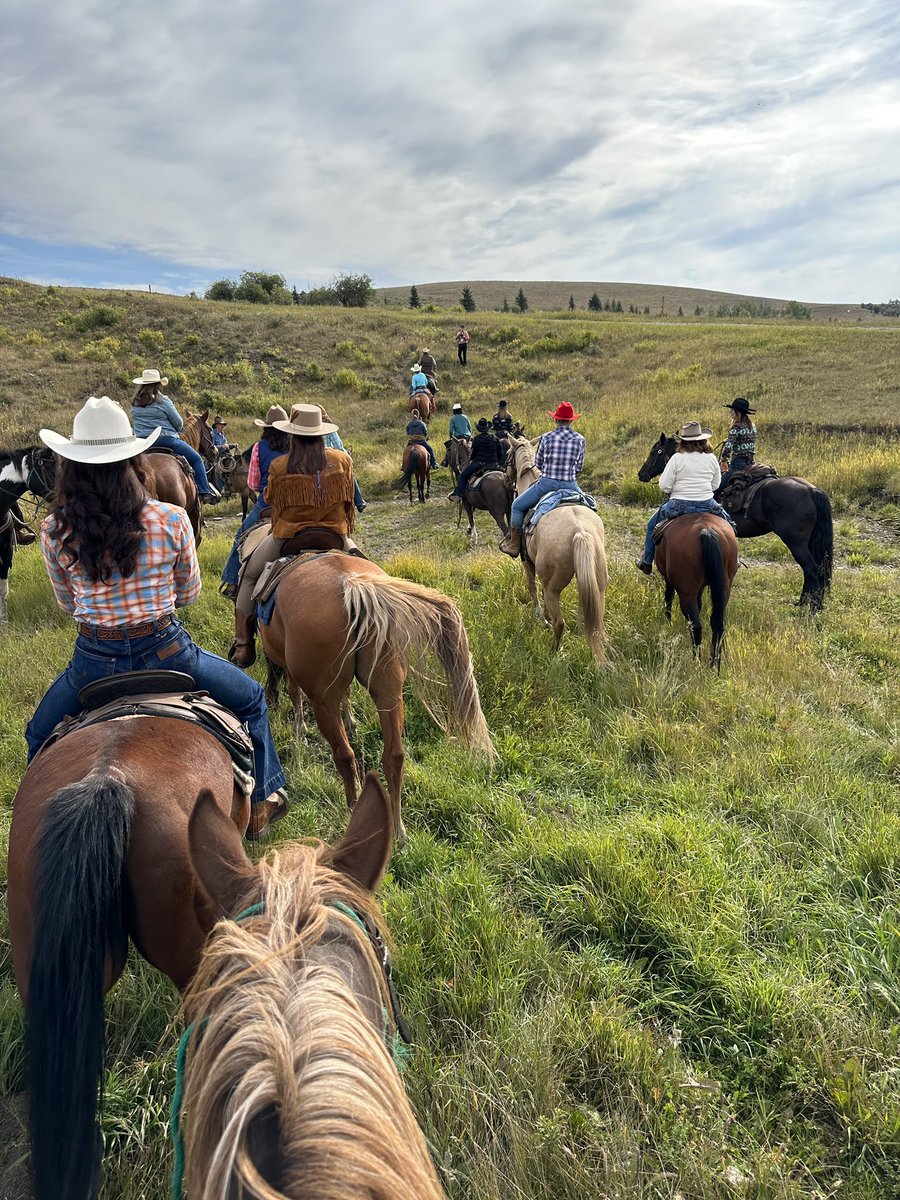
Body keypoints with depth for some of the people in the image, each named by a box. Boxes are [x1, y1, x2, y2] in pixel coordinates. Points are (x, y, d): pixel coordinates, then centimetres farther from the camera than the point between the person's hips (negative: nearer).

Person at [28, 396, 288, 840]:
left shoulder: (54, 532, -6)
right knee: (252, 700, 24)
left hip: (94, 661, 2)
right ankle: (259, 805, 30)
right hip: (166, 651, -1)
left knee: (40, 736, 32)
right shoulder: (172, 521, -12)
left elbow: (67, 605, 9)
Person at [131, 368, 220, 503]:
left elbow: (138, 422, 19)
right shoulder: (162, 401, -9)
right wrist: (176, 431, 19)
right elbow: (179, 423, -4)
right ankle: (205, 492, -5)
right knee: (197, 460, 3)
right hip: (165, 440, -6)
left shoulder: (134, 403, 9)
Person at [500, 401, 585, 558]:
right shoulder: (580, 439, -1)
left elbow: (538, 464, 6)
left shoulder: (546, 438, -5)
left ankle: (514, 545, 21)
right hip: (570, 486, 2)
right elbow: (579, 467, 7)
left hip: (547, 484, -2)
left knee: (517, 506, 18)